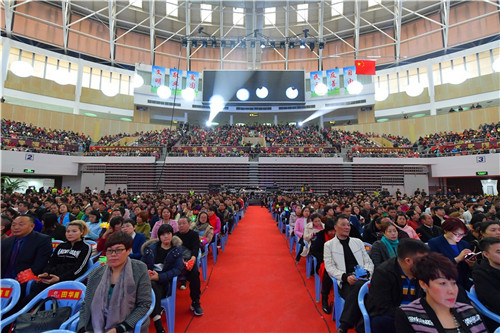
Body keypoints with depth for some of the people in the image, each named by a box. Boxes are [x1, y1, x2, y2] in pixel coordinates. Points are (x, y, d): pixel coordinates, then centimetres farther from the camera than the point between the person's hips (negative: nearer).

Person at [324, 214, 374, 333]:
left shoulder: (358, 242, 20)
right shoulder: (329, 245, 9)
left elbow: (369, 262, 19)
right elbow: (330, 267, 1)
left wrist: (367, 272, -4)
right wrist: (345, 277, -15)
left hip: (363, 280, 3)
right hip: (345, 283, -2)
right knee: (359, 286, -37)